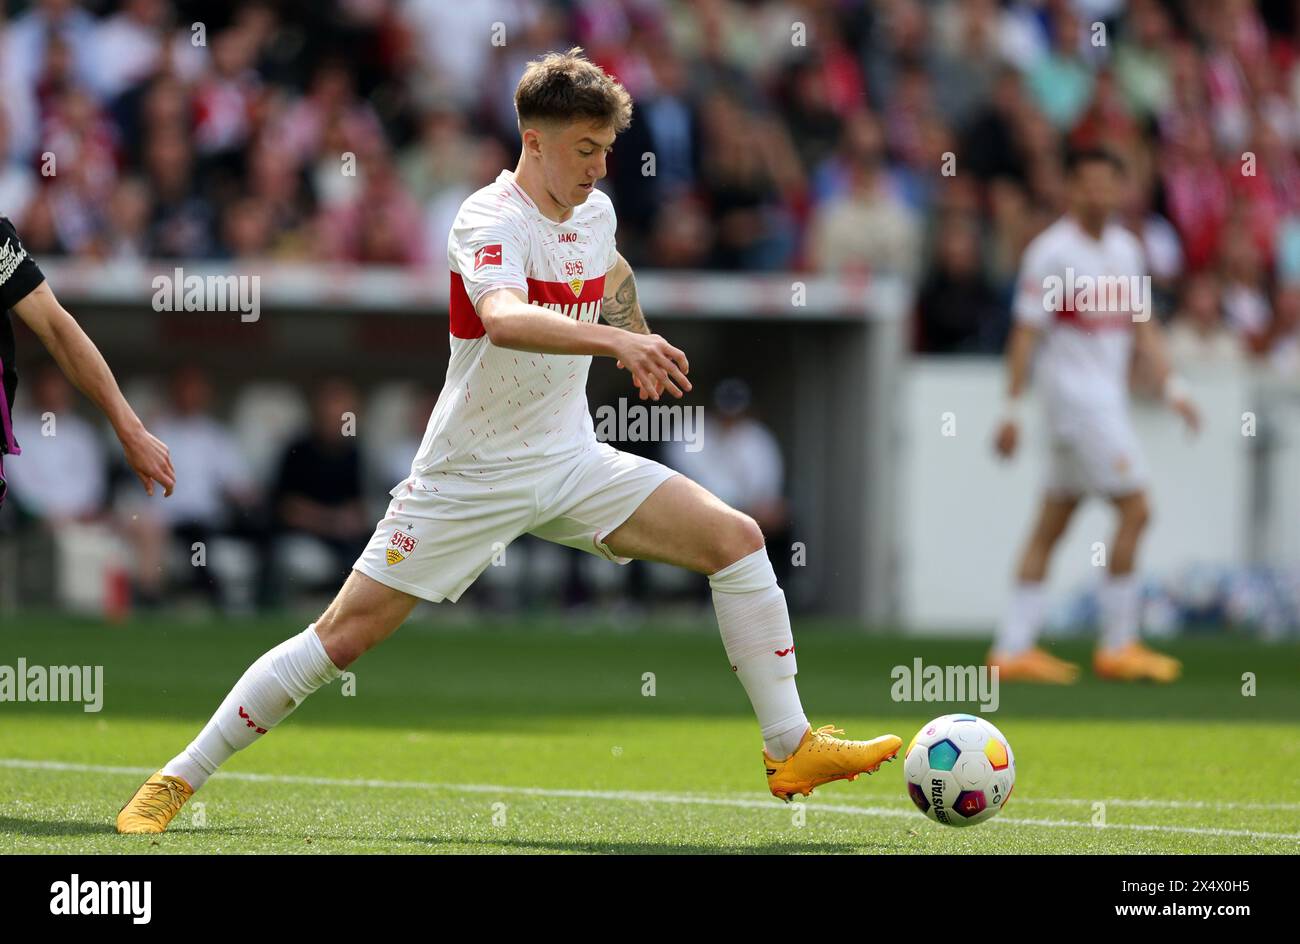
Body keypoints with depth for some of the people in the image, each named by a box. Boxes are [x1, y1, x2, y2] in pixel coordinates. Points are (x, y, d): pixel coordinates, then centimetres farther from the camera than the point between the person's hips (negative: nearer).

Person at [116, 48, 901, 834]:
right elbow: (505, 319, -45)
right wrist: (616, 342, -56)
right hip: (471, 474, -6)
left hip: (570, 460, 6)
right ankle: (179, 780, 3)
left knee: (737, 540, -7)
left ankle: (791, 751, 0)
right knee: (348, 633, -8)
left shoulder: (597, 213, 3)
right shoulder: (491, 222, -21)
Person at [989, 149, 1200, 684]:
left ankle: (1013, 650, 9)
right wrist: (1012, 409, -14)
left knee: (1052, 523, 7)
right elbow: (1025, 334, -12)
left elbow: (1141, 324, 17)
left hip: (1109, 396, 8)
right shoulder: (1051, 252, -11)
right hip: (1076, 394, -8)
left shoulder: (1125, 248, 12)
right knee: (1134, 509, -11)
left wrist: (1172, 388, 8)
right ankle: (1118, 646, -5)